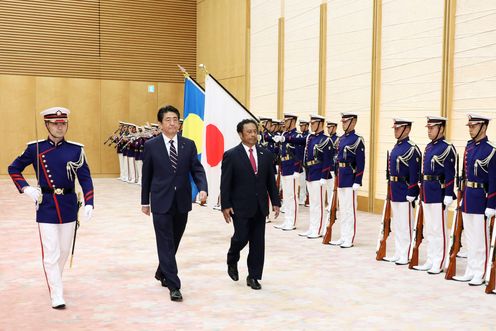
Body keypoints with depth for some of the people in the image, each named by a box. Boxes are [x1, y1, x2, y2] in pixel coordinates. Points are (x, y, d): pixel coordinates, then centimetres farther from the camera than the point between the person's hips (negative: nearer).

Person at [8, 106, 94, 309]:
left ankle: (55, 281, 39)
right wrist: (26, 189, -4)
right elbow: (14, 168, 10)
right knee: (51, 253, -3)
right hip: (46, 206, -2)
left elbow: (85, 178, -1)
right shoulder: (35, 148, -2)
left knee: (64, 250, 15)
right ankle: (56, 296, 2)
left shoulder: (76, 149, -1)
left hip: (69, 206, 2)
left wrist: (89, 203, -12)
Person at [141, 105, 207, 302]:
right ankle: (173, 285, 0)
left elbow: (197, 169, 0)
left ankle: (162, 272, 38)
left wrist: (202, 188, -19)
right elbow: (146, 175, 4)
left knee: (174, 242, 15)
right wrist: (145, 201, 6)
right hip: (161, 202, -3)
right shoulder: (151, 146, -2)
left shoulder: (189, 145, 4)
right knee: (166, 244, -4)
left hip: (182, 202, 3)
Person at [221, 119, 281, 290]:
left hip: (260, 206, 4)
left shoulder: (266, 154, 7)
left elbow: (271, 181, 10)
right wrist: (225, 206, -11)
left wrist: (275, 202, 4)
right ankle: (232, 261, 28)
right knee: (241, 238, -4)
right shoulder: (231, 155, -5)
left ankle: (254, 276, 16)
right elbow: (225, 184, -6)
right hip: (240, 206, -4)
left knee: (258, 242, 5)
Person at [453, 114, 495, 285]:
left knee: (481, 239, 2)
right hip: (468, 198, 8)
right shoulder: (469, 146, 10)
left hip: (480, 199, -8)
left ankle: (480, 274, 11)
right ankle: (471, 271, 23)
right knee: (470, 238, 14)